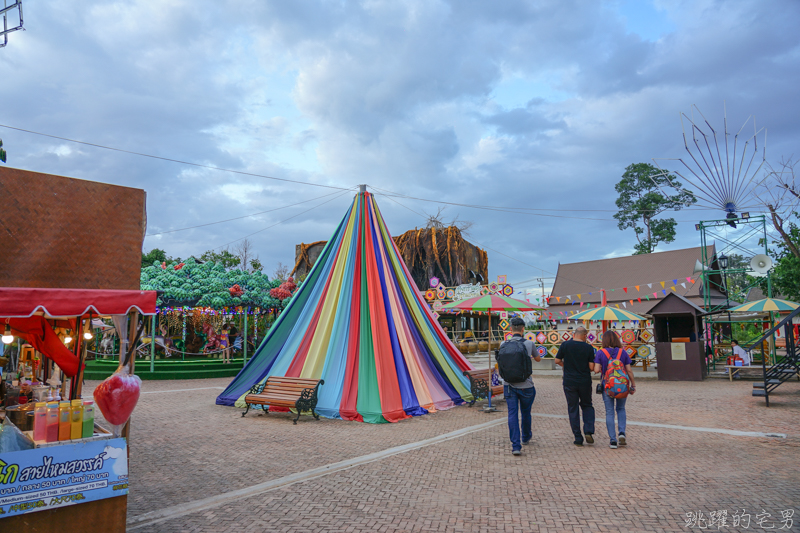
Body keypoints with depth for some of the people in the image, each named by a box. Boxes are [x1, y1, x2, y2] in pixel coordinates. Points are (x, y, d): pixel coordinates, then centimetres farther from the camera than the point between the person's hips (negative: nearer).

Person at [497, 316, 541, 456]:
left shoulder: (503, 344, -4)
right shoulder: (529, 343, -8)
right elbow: (538, 359, 12)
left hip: (509, 385, 1)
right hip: (525, 385, 0)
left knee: (512, 414, 2)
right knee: (525, 413, 19)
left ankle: (516, 446, -4)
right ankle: (526, 437, 41)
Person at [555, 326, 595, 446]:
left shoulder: (565, 345, -5)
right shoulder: (588, 347, -5)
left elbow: (557, 361, 0)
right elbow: (592, 367, -6)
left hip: (569, 382, 0)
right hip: (585, 381, 1)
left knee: (573, 409, 7)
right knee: (587, 406, 21)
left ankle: (578, 438, 8)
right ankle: (589, 431, 5)